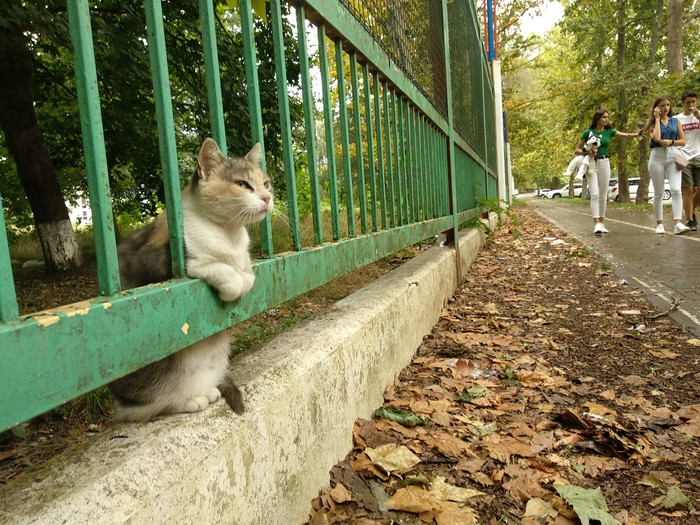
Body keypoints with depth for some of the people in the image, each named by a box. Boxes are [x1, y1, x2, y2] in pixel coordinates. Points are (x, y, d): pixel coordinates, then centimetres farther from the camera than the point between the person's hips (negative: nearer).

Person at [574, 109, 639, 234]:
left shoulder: (609, 132, 7)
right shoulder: (587, 132, 0)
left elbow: (627, 135, -2)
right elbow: (577, 150, 1)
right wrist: (588, 152, -16)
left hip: (604, 163, 4)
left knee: (603, 195, 6)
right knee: (594, 194, -14)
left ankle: (602, 223, 14)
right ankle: (597, 224, -20)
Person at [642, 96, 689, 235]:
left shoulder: (675, 121, 13)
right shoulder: (652, 122, 5)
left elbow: (683, 140, 12)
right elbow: (656, 138, -14)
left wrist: (671, 142, -8)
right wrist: (657, 119, -6)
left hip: (673, 156, 1)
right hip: (657, 157, -1)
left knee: (676, 190, -14)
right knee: (658, 193, 4)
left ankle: (678, 223, -20)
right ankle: (659, 224, 11)